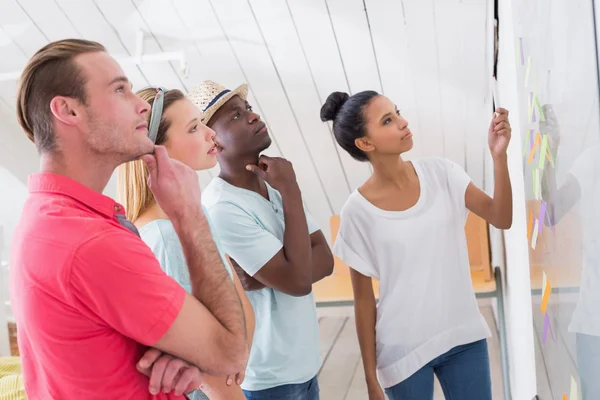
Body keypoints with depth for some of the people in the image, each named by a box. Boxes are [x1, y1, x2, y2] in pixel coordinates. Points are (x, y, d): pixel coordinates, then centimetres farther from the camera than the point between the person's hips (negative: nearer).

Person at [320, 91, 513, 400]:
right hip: (404, 351, -3)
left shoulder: (440, 173, -5)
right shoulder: (358, 210, -13)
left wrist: (499, 156, -19)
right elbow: (363, 299, -7)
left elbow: (501, 219, -5)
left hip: (464, 336, 3)